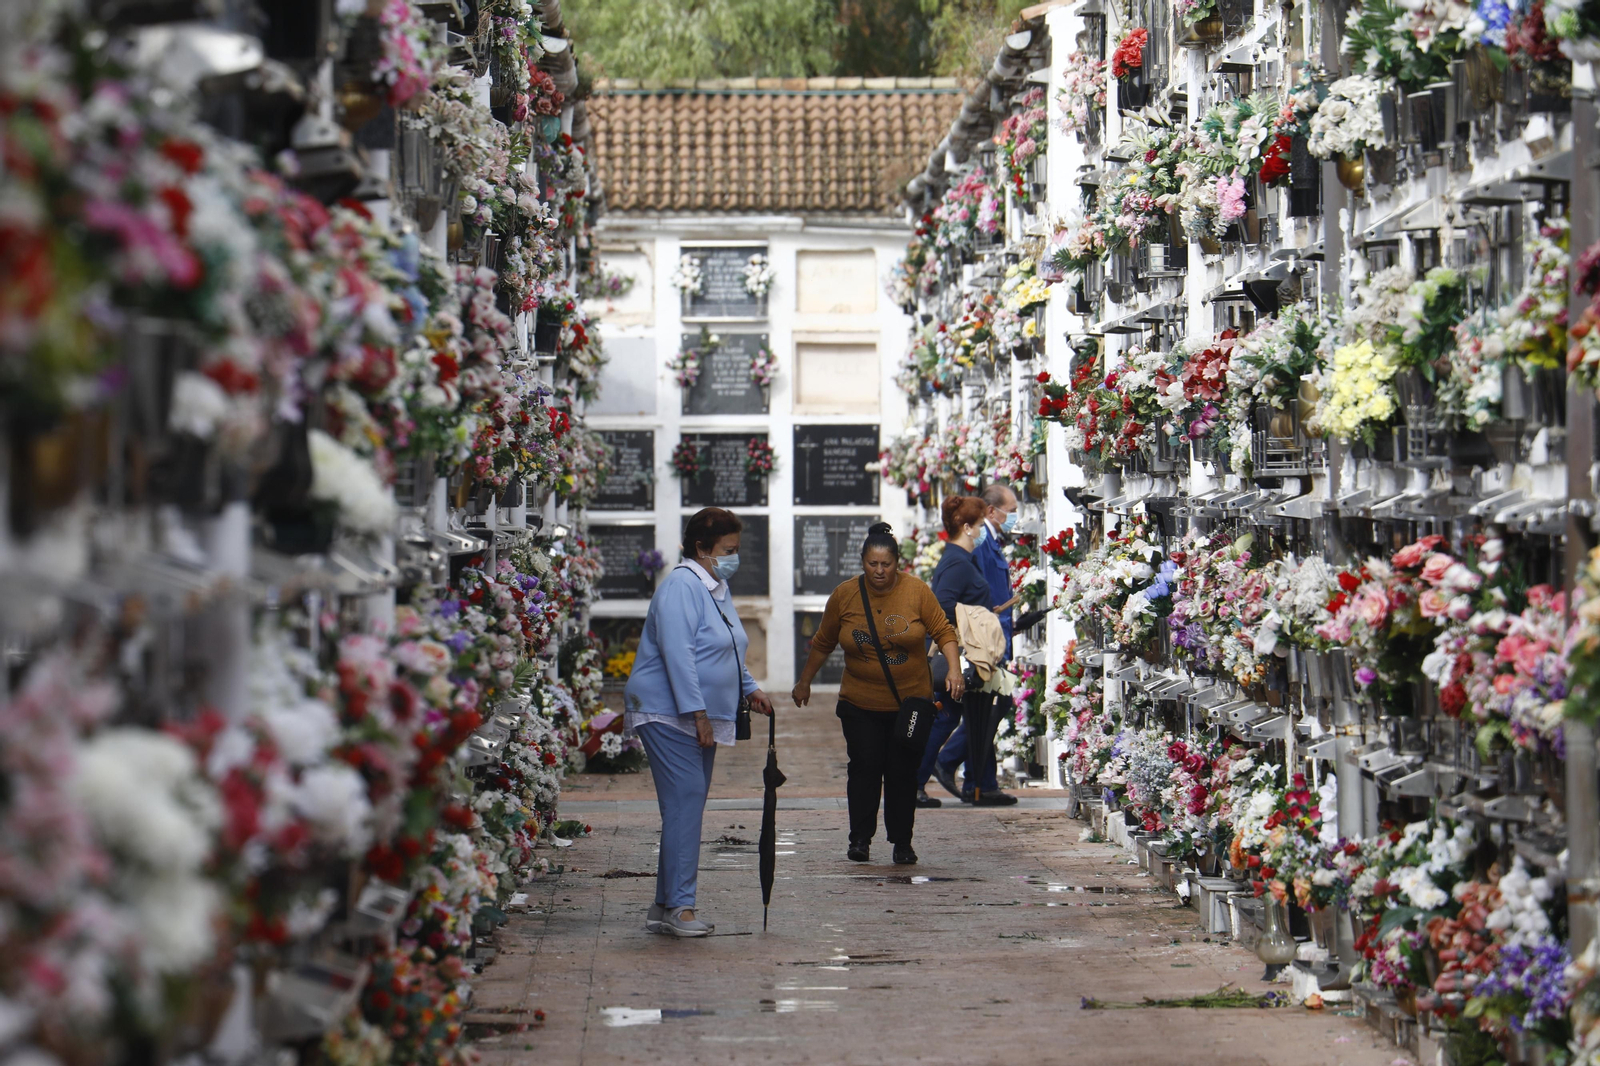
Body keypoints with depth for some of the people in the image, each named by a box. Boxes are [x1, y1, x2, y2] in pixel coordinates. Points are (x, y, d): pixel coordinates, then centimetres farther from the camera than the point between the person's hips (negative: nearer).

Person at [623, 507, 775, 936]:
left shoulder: (716, 588, 17)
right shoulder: (681, 587, -14)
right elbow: (677, 654, -22)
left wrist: (749, 688, 19)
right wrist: (698, 714, -24)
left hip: (702, 718, 10)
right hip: (668, 713, -10)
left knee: (687, 806, 9)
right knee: (685, 801, -15)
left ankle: (665, 907, 12)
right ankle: (678, 905, -16)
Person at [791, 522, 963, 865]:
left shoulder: (917, 592, -4)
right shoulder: (844, 596, 0)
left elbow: (943, 631, -1)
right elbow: (823, 643, 12)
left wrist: (954, 669, -15)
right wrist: (804, 682, 17)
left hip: (911, 701, 0)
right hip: (861, 704, 1)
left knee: (903, 771, 1)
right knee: (864, 767, -9)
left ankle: (902, 843, 11)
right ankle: (860, 839, -2)